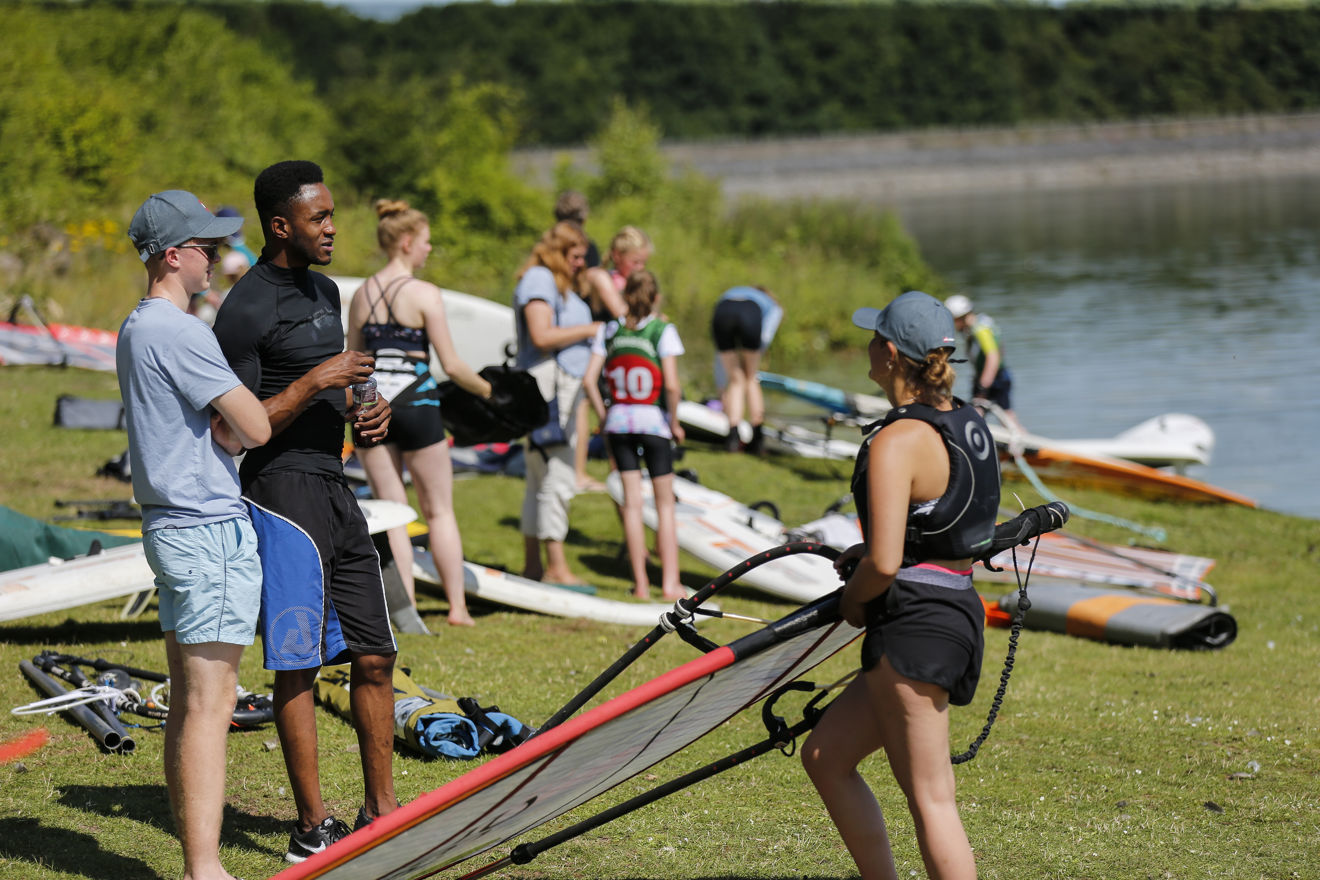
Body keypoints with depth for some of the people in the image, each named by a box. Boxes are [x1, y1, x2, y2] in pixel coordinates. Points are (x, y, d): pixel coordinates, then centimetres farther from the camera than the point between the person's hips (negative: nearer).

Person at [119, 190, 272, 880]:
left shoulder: (135, 330, 16)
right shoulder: (179, 333, -16)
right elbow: (256, 428, -17)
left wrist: (221, 431, 1)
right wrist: (229, 429, 2)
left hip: (169, 526, 10)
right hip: (210, 529, -10)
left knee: (187, 702, 12)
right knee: (209, 705, -10)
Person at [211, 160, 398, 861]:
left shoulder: (323, 290, 16)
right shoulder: (247, 310, -12)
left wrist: (363, 410, 9)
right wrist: (315, 382, -20)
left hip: (333, 484, 9)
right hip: (281, 492, -9)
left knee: (374, 657, 10)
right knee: (297, 667, -3)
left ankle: (380, 809, 19)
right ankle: (313, 827, 3)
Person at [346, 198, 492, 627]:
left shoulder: (361, 294, 7)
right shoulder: (424, 294, -8)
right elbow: (451, 365, -9)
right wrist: (486, 389, 6)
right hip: (416, 403, -4)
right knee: (439, 510, 7)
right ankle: (457, 605, 10)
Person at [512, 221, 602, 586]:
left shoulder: (562, 284, 22)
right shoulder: (538, 279, -10)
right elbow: (541, 336, -21)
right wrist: (591, 329, -14)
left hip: (564, 388, 11)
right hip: (546, 386, -11)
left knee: (542, 480, 11)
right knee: (557, 479, -12)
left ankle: (532, 564, 15)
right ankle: (556, 566, -12)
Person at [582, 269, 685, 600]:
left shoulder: (609, 331, 2)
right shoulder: (663, 331, -8)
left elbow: (589, 380, -4)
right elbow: (672, 386, -16)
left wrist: (604, 418, 7)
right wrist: (674, 423, -3)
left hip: (619, 421, 3)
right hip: (654, 422, -3)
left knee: (632, 502, 7)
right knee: (664, 504, 7)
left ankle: (641, 583, 8)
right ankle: (670, 582, 5)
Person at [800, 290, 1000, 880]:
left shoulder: (897, 442, -17)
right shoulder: (967, 424, 11)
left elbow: (884, 564, -23)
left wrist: (852, 599, -2)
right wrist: (870, 553, 20)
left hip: (913, 625, -10)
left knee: (929, 798, -4)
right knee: (825, 756, 18)